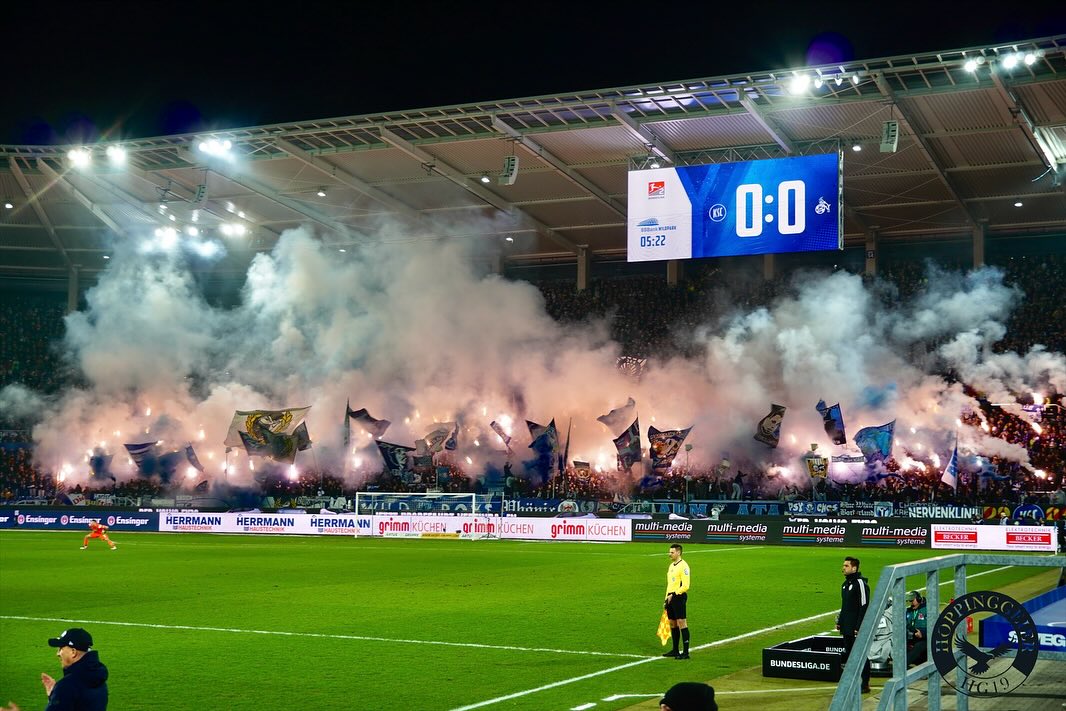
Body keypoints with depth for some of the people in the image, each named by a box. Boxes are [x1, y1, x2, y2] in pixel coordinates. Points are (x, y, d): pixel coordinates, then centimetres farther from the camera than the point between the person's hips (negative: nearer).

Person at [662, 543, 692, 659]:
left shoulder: (683, 566, -11)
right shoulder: (671, 566, 17)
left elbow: (685, 586, -18)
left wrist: (674, 595, -19)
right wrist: (666, 599, 20)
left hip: (679, 597, -9)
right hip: (671, 598, 9)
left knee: (682, 623, -8)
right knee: (672, 624, 11)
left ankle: (686, 652, -7)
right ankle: (675, 650, 18)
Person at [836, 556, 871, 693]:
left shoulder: (860, 583, -14)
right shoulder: (845, 584, 15)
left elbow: (864, 606, -17)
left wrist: (859, 627, -19)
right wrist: (839, 621, 17)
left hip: (857, 628, -9)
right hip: (847, 628, 9)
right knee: (848, 655, 12)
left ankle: (865, 684, 2)